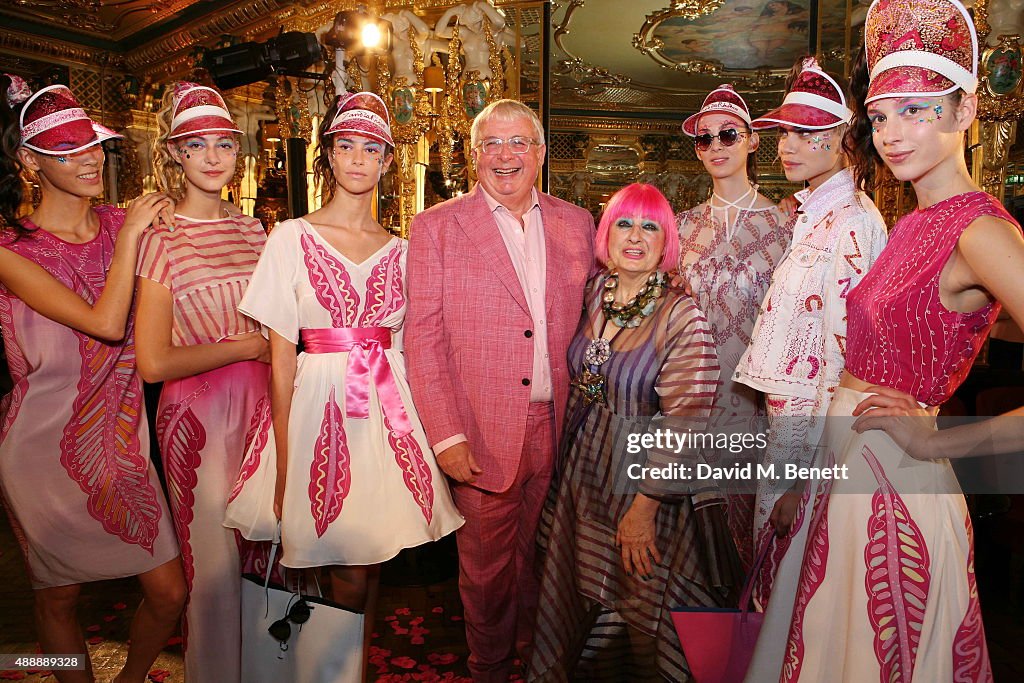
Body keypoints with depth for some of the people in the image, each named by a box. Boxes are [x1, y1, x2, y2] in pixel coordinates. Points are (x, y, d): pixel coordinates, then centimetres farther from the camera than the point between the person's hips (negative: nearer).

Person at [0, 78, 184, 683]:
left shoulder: (124, 224, 2)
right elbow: (105, 323, -24)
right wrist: (130, 236, -16)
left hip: (120, 437, 3)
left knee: (170, 592, 5)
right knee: (59, 596, 14)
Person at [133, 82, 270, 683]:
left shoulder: (253, 229, 7)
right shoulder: (161, 238, -10)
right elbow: (154, 363, -15)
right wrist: (243, 347, -8)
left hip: (260, 403, 5)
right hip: (199, 412, -5)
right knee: (215, 565, 8)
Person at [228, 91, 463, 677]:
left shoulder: (401, 250, 9)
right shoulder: (293, 237, 0)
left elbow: (406, 346, 11)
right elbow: (281, 355, -3)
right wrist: (284, 461, -7)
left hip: (392, 411, 3)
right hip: (322, 407, -2)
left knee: (373, 565, 11)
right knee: (349, 577, 2)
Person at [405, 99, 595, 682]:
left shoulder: (577, 224, 7)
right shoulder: (436, 228, -4)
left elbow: (588, 322, 10)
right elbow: (424, 339, -8)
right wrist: (446, 435, -14)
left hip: (559, 428, 3)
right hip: (483, 435, -2)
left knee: (540, 553, 18)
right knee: (487, 564, 12)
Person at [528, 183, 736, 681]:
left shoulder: (682, 317, -19)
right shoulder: (594, 293, -2)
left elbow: (683, 427, -19)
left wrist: (643, 507, -18)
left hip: (644, 481, -5)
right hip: (582, 476, 6)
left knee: (643, 616, 14)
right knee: (582, 607, 22)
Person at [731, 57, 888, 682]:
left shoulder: (851, 224, -17)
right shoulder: (810, 217, 11)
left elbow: (843, 357, -20)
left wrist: (802, 473, -18)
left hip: (817, 436, -8)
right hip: (791, 418, 9)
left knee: (799, 589, 8)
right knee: (782, 582, 22)